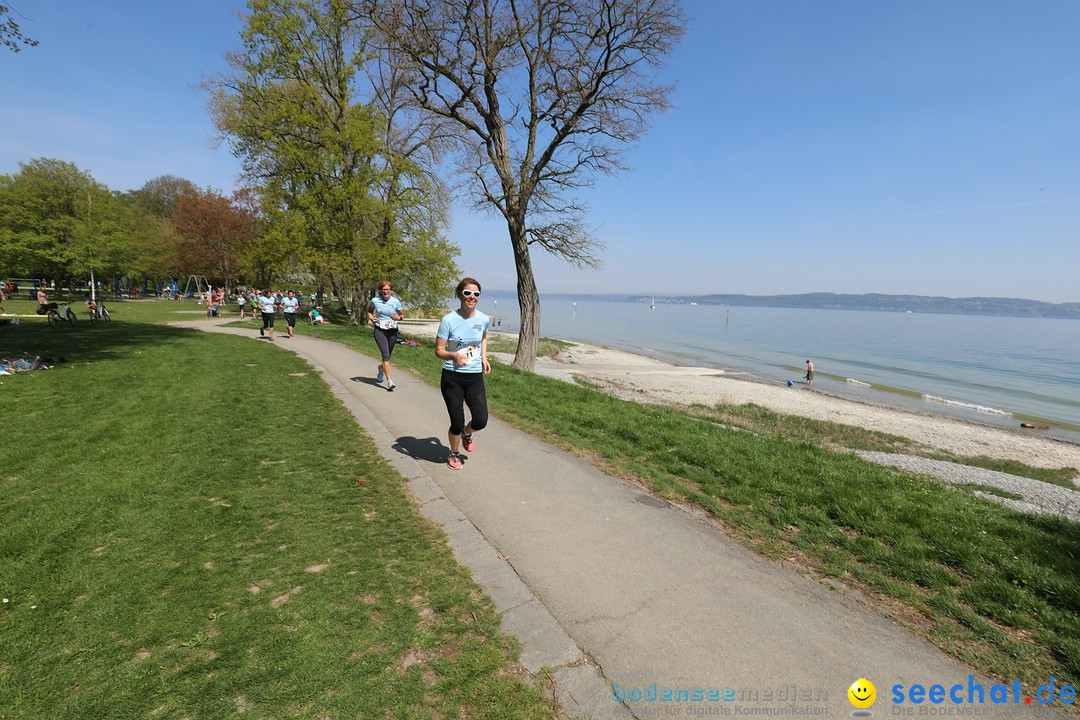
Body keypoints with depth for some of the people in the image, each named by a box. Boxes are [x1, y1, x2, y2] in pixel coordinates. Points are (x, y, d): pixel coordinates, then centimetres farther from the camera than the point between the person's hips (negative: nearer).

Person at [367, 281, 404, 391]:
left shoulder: (396, 302, -3)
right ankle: (389, 381, -15)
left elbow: (402, 315, 9)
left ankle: (381, 367, 51)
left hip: (392, 331, 2)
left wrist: (398, 317, -14)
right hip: (380, 330, -2)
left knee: (387, 355, 14)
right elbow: (369, 311, 17)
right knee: (385, 354, -16)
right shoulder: (375, 300, -2)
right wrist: (371, 317, -5)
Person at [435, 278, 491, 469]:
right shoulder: (449, 320, -12)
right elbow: (439, 351, -10)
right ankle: (453, 454, 34)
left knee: (481, 421, -5)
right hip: (452, 378, -3)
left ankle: (467, 434, 33)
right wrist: (454, 355, -30)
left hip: (475, 377, 3)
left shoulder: (484, 319, -1)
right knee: (457, 423, 3)